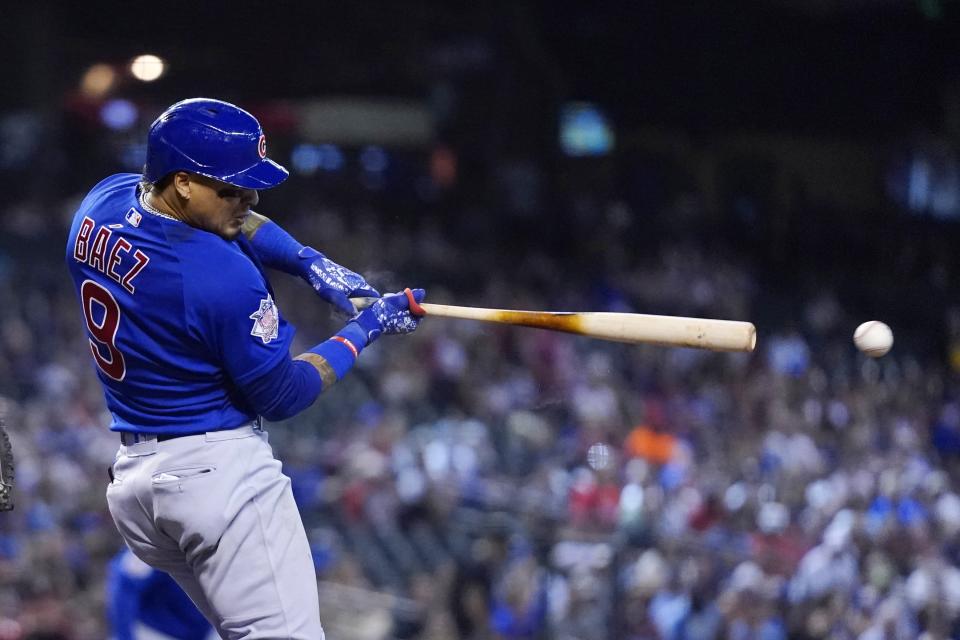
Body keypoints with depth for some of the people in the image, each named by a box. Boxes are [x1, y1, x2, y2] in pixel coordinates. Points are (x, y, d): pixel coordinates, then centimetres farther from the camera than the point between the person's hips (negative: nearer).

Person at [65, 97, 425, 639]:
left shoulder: (102, 204, 2)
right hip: (219, 471, -9)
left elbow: (229, 220, 20)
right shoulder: (225, 278, -22)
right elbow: (282, 397, -9)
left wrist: (310, 261, 5)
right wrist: (366, 329, 1)